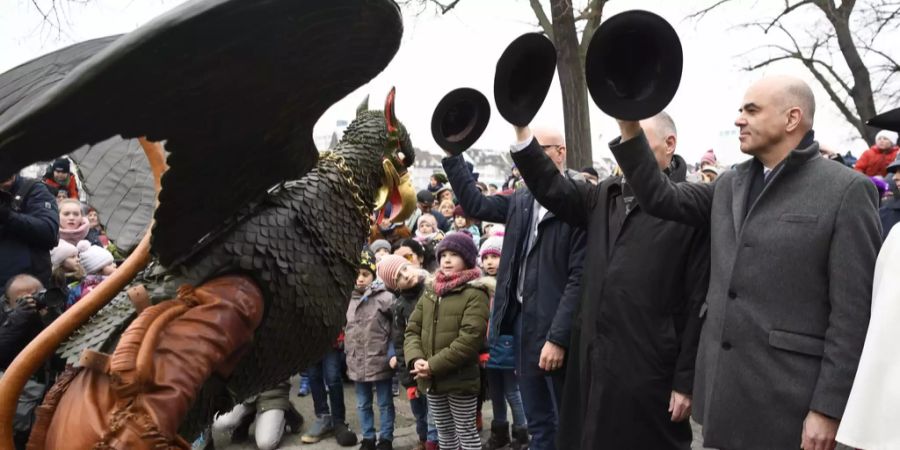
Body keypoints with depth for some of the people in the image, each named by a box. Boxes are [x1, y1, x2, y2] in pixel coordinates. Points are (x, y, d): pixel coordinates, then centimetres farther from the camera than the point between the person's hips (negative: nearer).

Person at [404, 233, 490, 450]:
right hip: (432, 381, 6)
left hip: (460, 379, -6)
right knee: (444, 432, 19)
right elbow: (412, 329, 7)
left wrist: (433, 365, -20)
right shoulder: (430, 290, 11)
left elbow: (470, 339, -20)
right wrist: (415, 359, -12)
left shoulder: (475, 293, -10)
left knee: (466, 432, 6)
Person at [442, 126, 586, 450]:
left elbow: (579, 277, -16)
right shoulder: (522, 200, 9)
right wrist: (451, 155, 11)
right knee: (538, 423, 17)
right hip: (524, 319, 7)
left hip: (554, 329, -7)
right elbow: (475, 204, 18)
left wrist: (558, 337, -18)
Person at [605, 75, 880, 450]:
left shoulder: (846, 190, -9)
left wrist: (829, 408, -14)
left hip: (786, 401, -5)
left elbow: (853, 311, -12)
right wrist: (629, 129, 0)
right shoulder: (729, 185, 11)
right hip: (723, 388, 6)